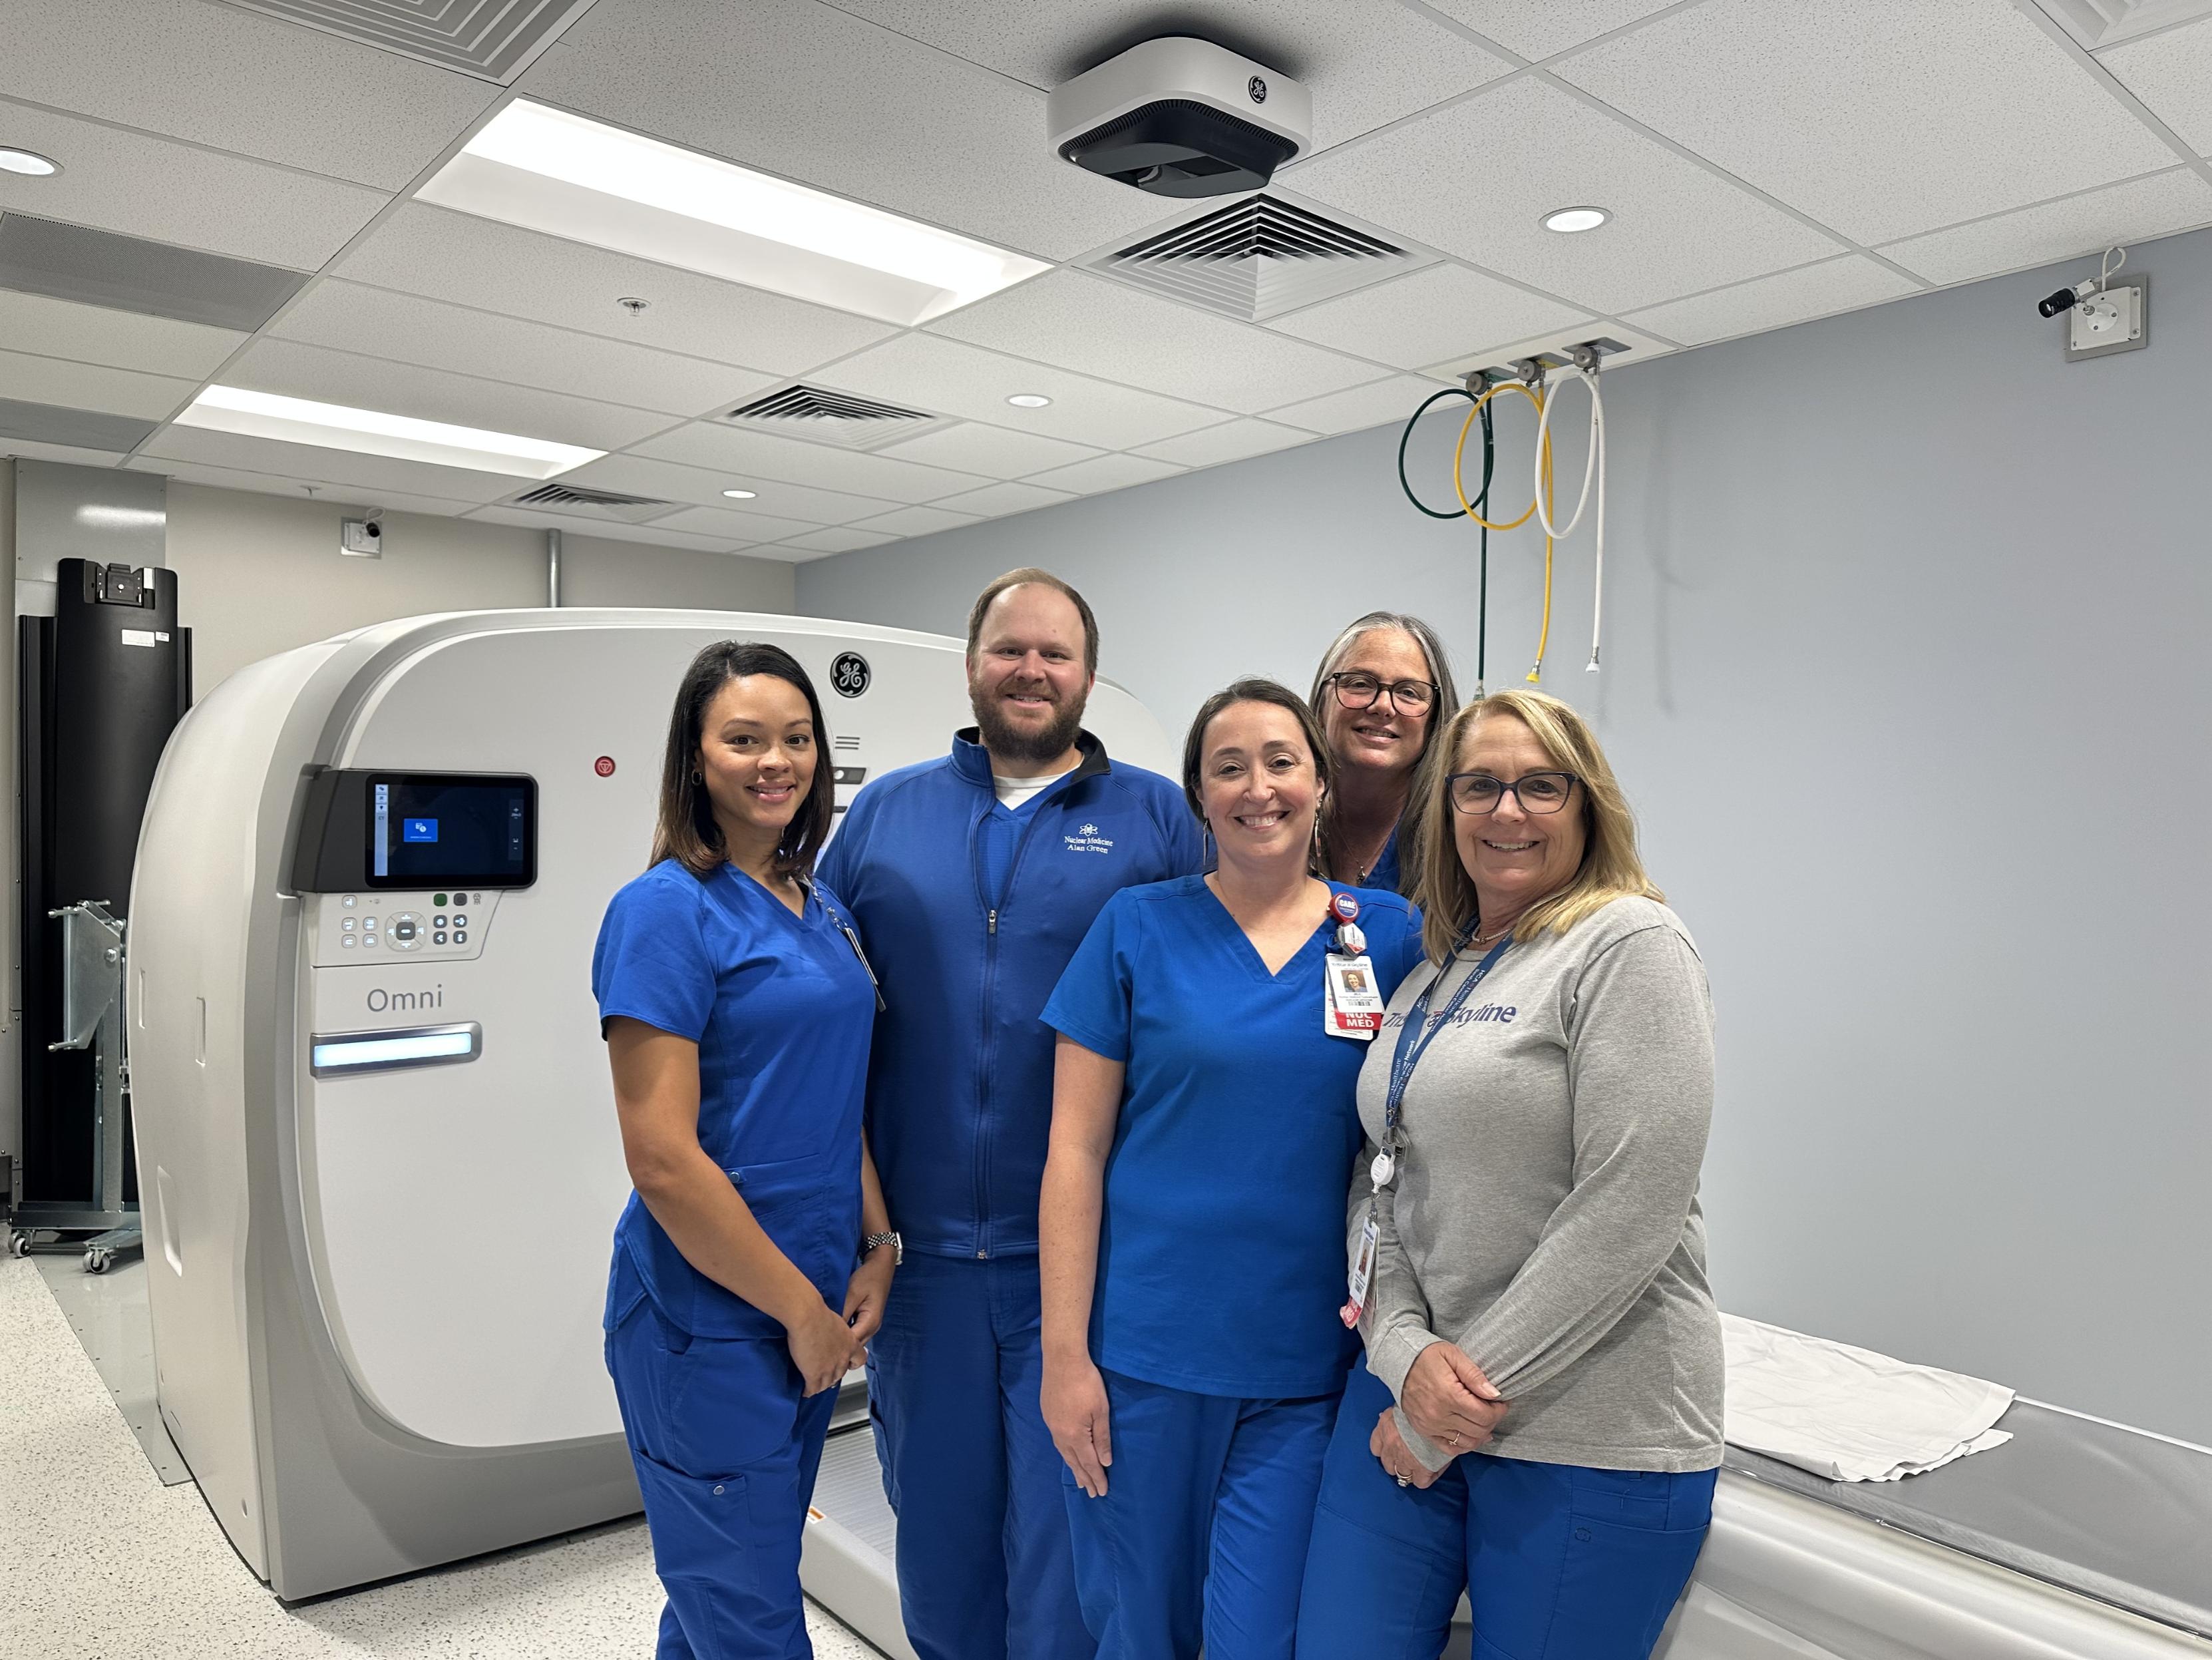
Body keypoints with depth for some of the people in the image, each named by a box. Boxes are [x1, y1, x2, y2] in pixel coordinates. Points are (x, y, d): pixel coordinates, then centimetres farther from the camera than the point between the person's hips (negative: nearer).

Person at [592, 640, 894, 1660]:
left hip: (815, 1306, 7)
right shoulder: (667, 909, -15)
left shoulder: (821, 909, 8)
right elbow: (662, 1159, -20)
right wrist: (801, 1310, -14)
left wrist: (878, 1251, 3)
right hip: (710, 1317, -7)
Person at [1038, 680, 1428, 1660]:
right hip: (1144, 1349, -1)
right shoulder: (1139, 928, -4)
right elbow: (1076, 1150, -4)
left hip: (1306, 1364, 1)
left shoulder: (1390, 936, 2)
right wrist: (1065, 1354, -7)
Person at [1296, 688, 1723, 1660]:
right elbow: (1379, 1186, 10)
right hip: (1404, 1395, 6)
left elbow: (1626, 1214, -17)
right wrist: (1407, 1351, -8)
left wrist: (1468, 1405, -12)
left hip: (1591, 1441, -5)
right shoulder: (1428, 976, 11)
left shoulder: (1631, 944, -10)